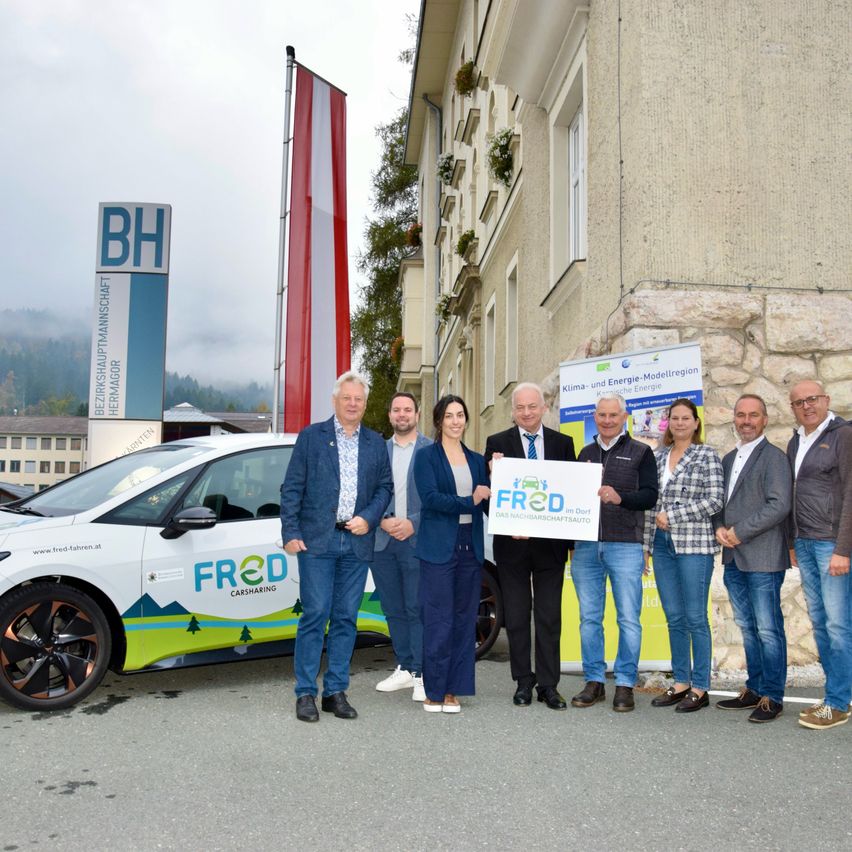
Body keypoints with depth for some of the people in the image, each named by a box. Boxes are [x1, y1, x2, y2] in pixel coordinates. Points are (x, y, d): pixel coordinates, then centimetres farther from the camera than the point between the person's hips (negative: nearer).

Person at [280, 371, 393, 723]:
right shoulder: (311, 436, 3)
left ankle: (336, 691, 16)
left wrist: (368, 519, -4)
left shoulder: (376, 443, 13)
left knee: (346, 619, 7)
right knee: (315, 616, -3)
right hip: (317, 540, -3)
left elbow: (385, 486, 13)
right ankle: (306, 693, 6)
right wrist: (290, 533, -7)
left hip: (357, 542, 3)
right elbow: (292, 488, 0)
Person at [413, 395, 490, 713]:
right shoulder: (426, 456, 1)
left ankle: (452, 689, 16)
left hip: (470, 547, 5)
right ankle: (434, 691, 8)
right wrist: (468, 502, -18)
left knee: (464, 620, 7)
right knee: (438, 621, -3)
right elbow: (430, 498, -12)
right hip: (439, 548, -5)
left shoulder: (477, 460, 15)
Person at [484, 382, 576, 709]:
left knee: (550, 617, 6)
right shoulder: (497, 443, 2)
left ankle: (548, 685, 14)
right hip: (512, 543, -1)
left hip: (551, 543, 1)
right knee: (516, 616, 8)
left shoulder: (563, 443, 7)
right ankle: (523, 682, 19)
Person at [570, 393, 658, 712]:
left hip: (625, 545, -4)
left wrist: (619, 497, -21)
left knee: (628, 619, -1)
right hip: (585, 546, 4)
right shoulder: (585, 453, 18)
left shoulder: (640, 452, 4)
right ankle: (594, 682, 17)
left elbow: (650, 495, -5)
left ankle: (625, 685, 9)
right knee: (589, 617, 7)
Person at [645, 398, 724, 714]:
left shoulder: (707, 456, -1)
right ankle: (681, 683, 19)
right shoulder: (658, 457, 13)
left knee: (695, 618, -1)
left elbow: (714, 500, -9)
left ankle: (700, 688, 8)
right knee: (674, 618, 10)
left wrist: (672, 516, -11)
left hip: (693, 544, -5)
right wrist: (647, 540, 9)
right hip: (661, 545, 5)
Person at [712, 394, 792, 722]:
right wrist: (719, 528, -1)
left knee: (768, 629, -2)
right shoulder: (729, 459, 17)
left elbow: (780, 504, -16)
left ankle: (772, 697, 7)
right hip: (734, 558, 8)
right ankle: (754, 689, 25)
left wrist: (740, 532, -15)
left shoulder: (773, 457, -7)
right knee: (747, 627, 15)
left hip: (763, 558, -7)